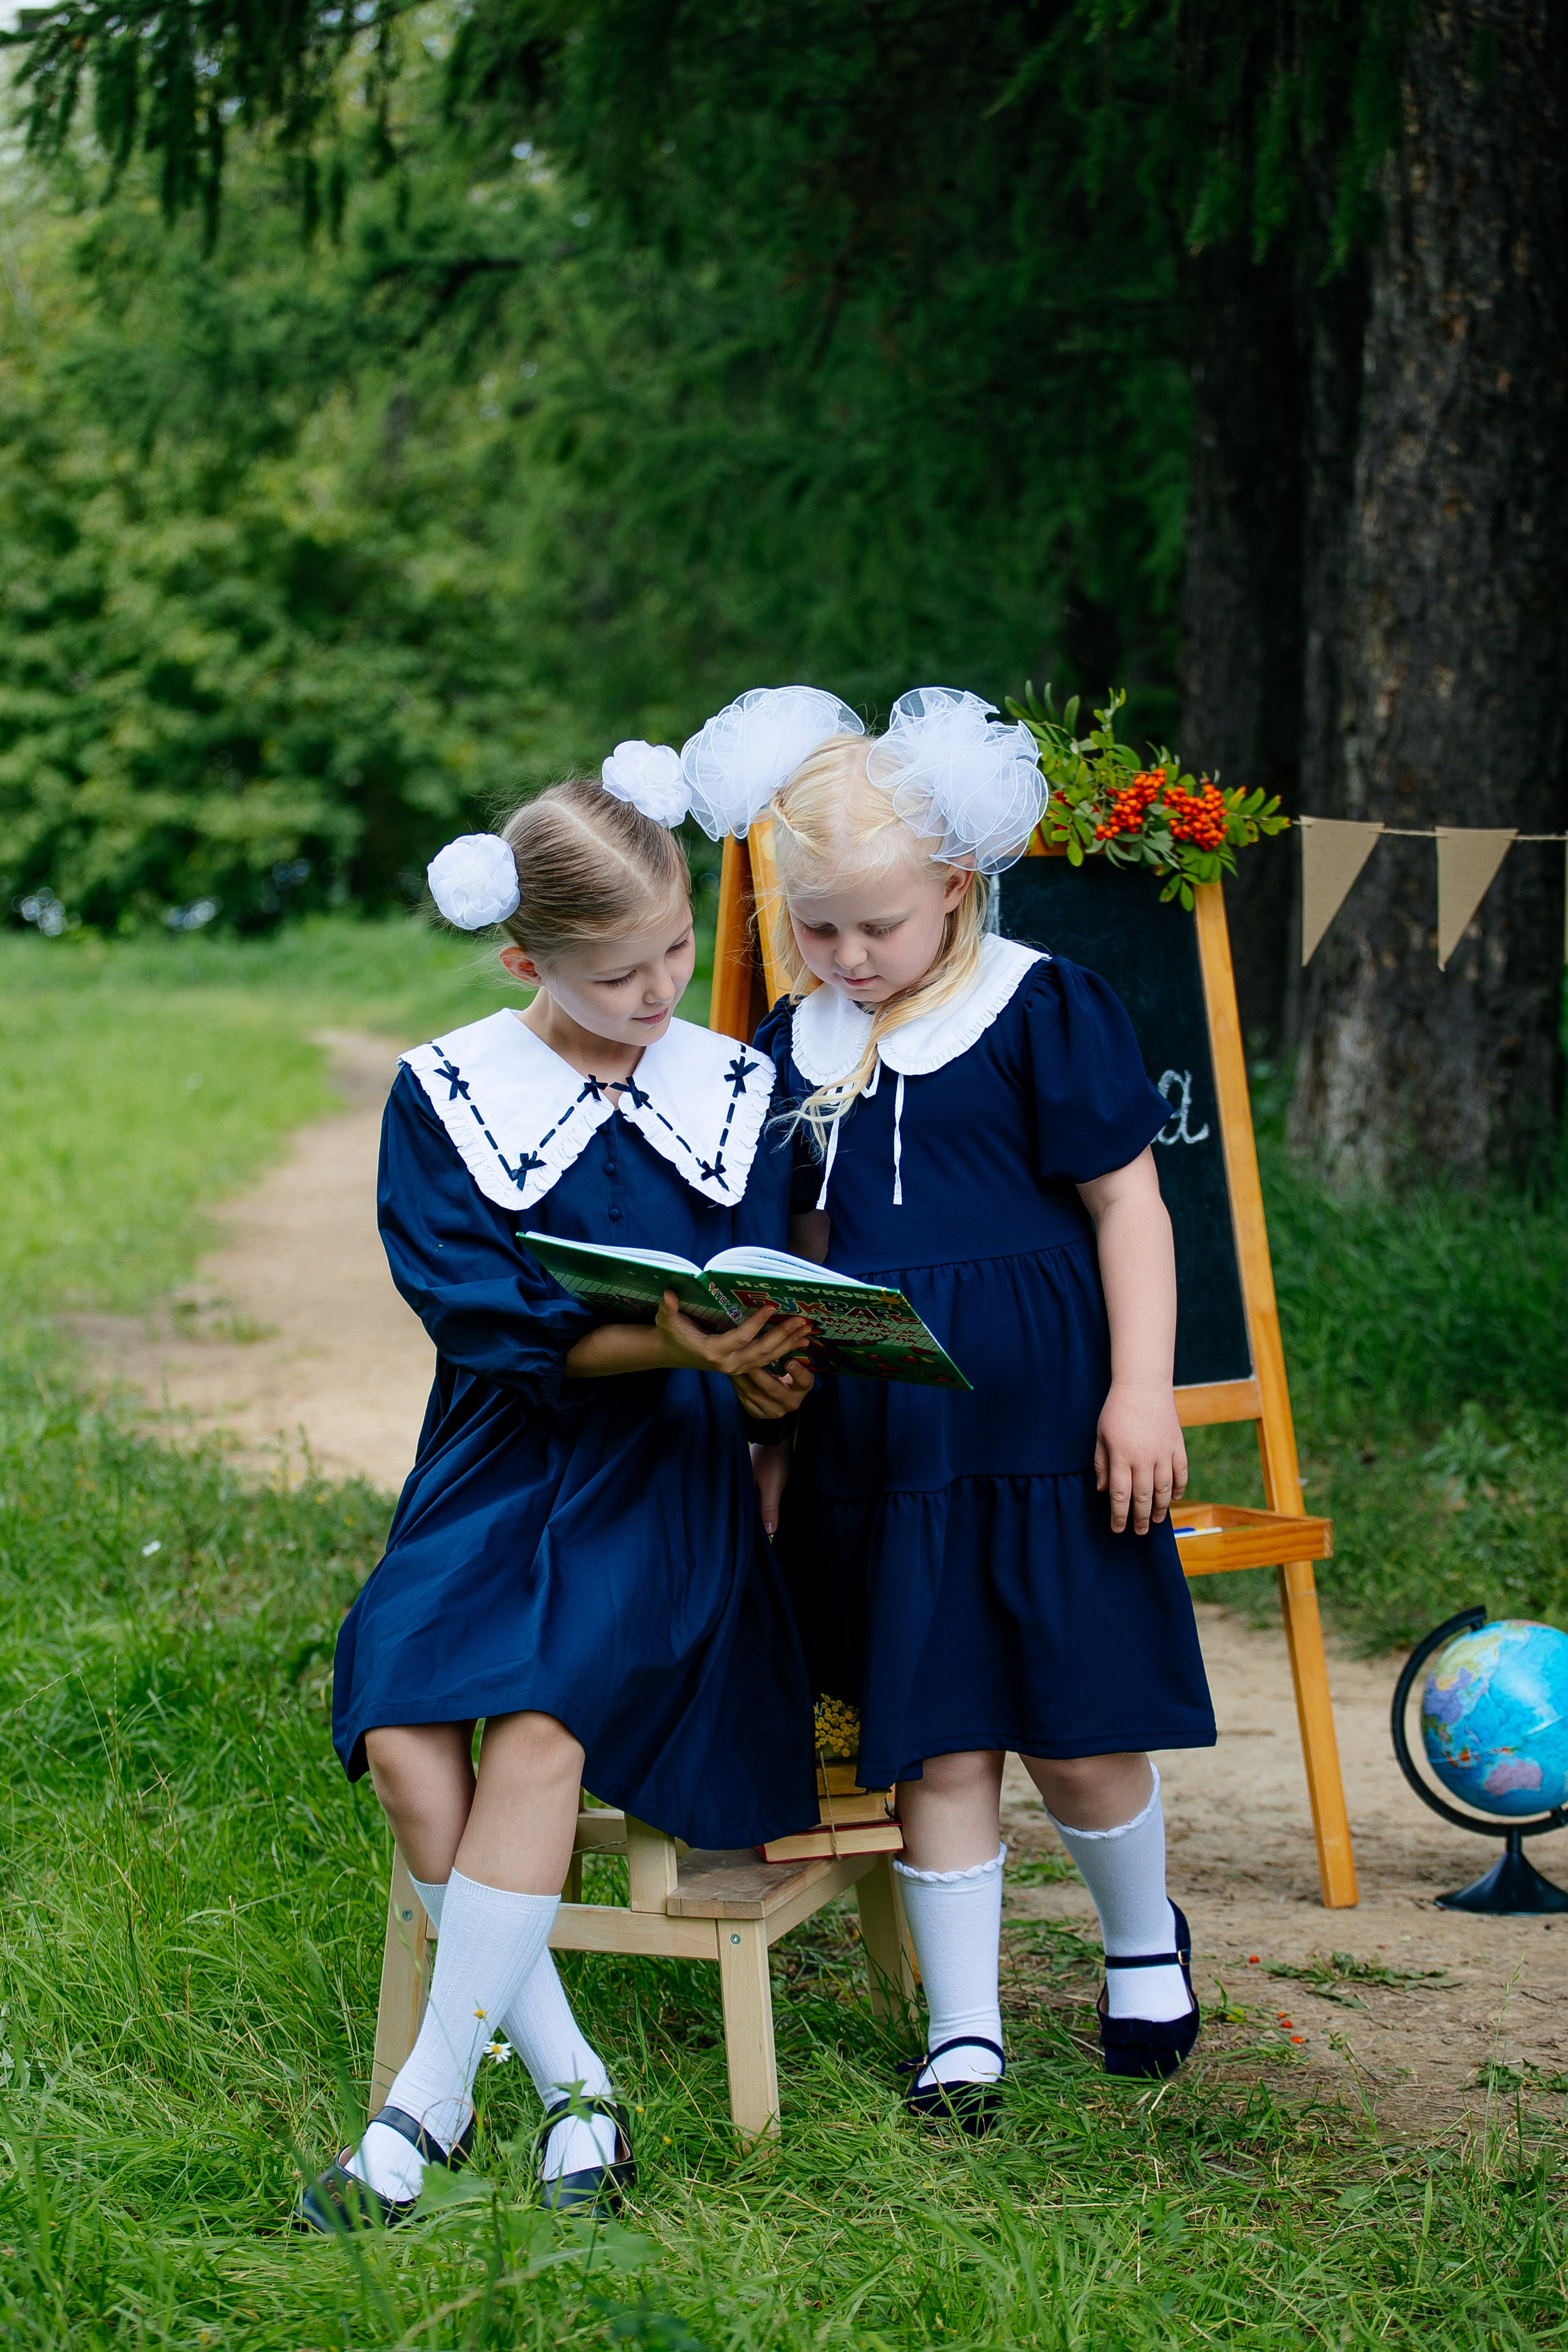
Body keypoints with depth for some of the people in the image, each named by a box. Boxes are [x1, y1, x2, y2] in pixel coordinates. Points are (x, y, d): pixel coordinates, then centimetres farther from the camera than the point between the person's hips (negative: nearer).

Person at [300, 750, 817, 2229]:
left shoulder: (734, 1093, 7)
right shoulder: (445, 1096, 1)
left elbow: (770, 1291, 5)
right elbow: (484, 1314, -10)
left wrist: (765, 1376, -20)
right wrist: (670, 1340, -25)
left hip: (665, 1477, -1)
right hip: (496, 1472, 1)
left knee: (540, 1725, -28)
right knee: (402, 1738, -24)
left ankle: (427, 2102, -18)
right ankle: (570, 2087, -11)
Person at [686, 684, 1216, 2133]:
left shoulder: (1042, 1010, -4)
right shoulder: (796, 1047, 9)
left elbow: (1128, 1203, -2)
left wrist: (1141, 1390, -9)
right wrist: (773, 1437, 15)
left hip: (1039, 1418, -3)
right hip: (880, 1441, 3)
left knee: (1077, 1729, 3)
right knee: (936, 1742, 4)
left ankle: (1145, 1941, 31)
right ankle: (962, 2029, 14)